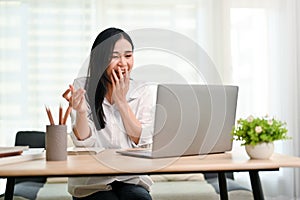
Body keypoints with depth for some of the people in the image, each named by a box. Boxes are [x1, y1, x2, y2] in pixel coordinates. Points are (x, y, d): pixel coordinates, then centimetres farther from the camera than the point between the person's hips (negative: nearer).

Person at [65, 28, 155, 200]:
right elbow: (84, 142, -9)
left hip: (131, 179, 1)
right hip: (91, 182, -1)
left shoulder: (143, 91, 1)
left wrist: (121, 101, -13)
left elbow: (142, 142, -7)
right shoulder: (82, 88, -2)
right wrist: (80, 112, -29)